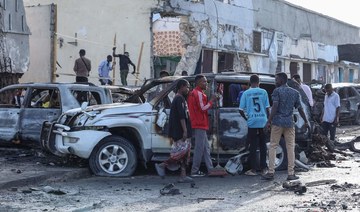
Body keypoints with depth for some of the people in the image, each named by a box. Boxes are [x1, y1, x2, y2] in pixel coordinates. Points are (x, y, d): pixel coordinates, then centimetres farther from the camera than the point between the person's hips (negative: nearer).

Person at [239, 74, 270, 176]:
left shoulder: (246, 93, 0)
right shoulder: (263, 92, 1)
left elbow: (241, 110, -1)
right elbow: (267, 108, 1)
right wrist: (268, 120, 12)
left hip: (252, 122, -1)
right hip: (263, 122, 1)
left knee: (253, 146, 3)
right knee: (263, 145, 12)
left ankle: (253, 169, 3)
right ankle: (263, 168, 14)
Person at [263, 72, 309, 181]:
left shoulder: (277, 91, -4)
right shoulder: (295, 92, 9)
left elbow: (275, 107, -13)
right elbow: (300, 108, 9)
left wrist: (269, 121, -13)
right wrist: (306, 121, 18)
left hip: (277, 122, -3)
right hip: (289, 123, 3)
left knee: (273, 146, 3)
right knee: (290, 147, 6)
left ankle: (271, 172, 0)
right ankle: (291, 173, 5)